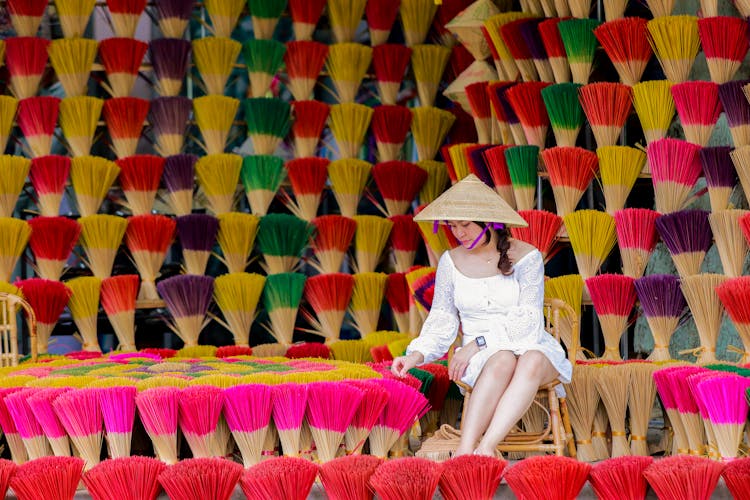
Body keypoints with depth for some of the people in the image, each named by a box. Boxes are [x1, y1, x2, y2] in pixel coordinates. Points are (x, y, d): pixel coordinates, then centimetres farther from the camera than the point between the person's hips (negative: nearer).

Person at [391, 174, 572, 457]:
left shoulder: (525, 256, -3)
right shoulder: (451, 261, 8)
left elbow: (527, 320, -10)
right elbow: (442, 320, 9)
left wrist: (477, 343, -18)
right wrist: (417, 354, -9)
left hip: (531, 345, -1)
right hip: (481, 358, 1)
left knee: (531, 361, -38)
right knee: (503, 360, -37)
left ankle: (487, 447, -52)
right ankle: (465, 450, -53)